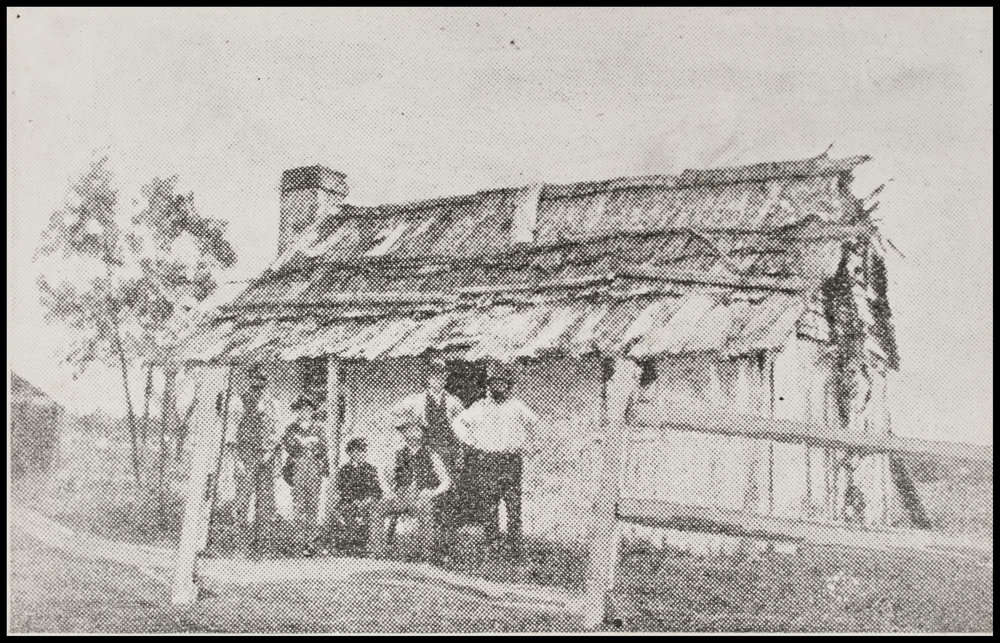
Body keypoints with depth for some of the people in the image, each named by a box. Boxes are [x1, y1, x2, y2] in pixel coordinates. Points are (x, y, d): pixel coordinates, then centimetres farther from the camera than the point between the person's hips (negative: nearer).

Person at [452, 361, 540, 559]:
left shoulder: (516, 406, 7)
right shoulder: (480, 407, 3)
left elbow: (533, 421, 25)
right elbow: (459, 422, 12)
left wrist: (522, 443, 19)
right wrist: (472, 443, 8)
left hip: (512, 460, 1)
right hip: (487, 460, -1)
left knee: (514, 506, -2)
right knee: (490, 504, -1)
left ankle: (515, 548, 4)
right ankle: (492, 542, 8)